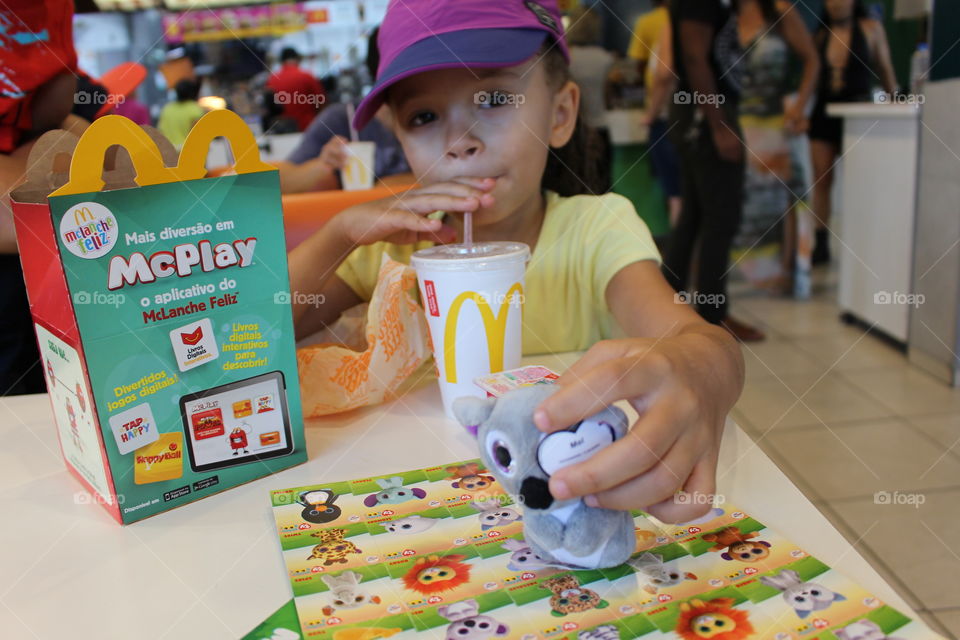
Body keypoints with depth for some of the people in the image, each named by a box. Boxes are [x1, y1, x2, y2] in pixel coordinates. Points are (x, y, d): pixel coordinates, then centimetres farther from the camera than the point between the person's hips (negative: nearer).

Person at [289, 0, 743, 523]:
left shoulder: (597, 229, -10)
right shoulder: (396, 241, 0)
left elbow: (700, 339, -29)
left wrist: (700, 368, -53)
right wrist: (343, 231, -16)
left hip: (577, 490, -2)